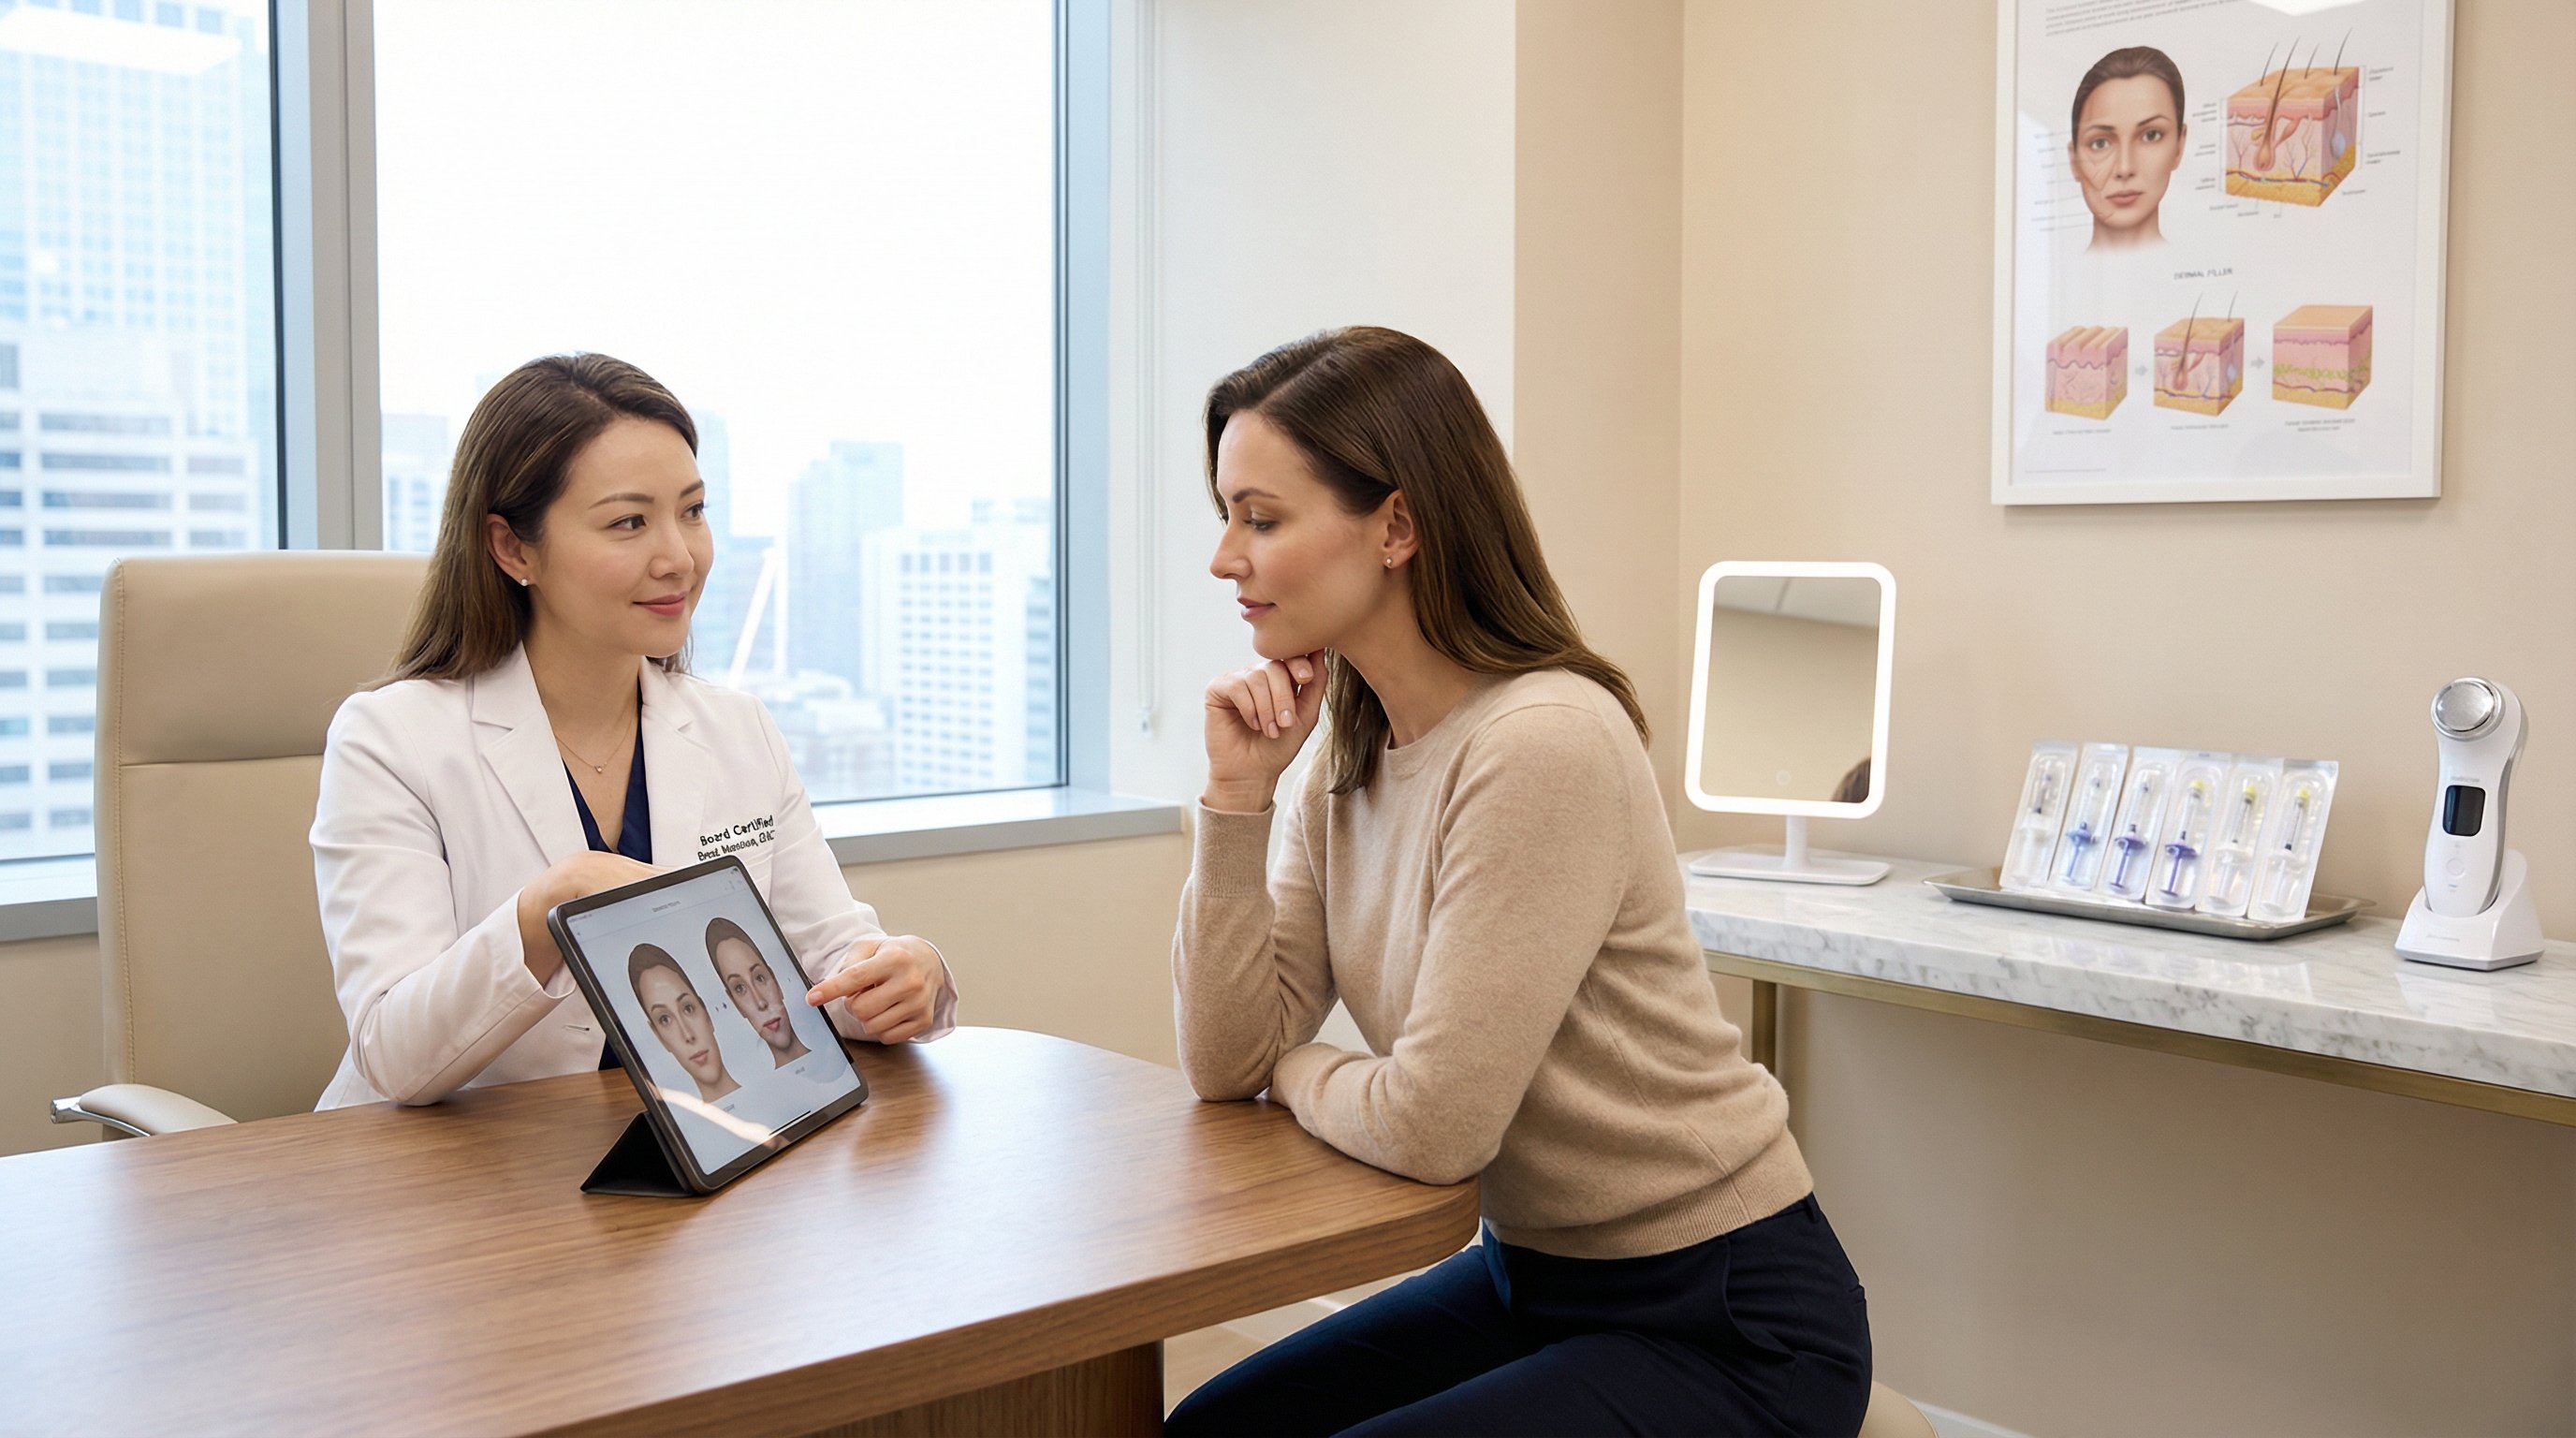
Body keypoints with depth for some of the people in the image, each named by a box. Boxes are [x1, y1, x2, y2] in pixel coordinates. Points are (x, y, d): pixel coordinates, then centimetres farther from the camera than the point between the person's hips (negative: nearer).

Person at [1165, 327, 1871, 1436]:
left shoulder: (1544, 745, -25)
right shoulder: (1347, 760, 2)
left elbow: (1431, 1126, -24)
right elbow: (1229, 1063, -1)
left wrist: (1299, 1073, -3)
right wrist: (1237, 795, -8)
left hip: (1721, 1320, -8)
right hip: (1530, 1270, 8)